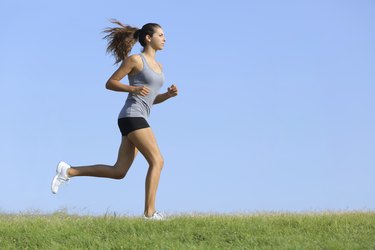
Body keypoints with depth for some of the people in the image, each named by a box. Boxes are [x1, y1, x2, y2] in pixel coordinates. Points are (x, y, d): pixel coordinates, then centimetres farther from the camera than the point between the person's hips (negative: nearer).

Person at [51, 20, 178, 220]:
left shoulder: (157, 65, 20)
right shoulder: (134, 59, -4)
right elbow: (110, 83, -3)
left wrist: (169, 94, 5)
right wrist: (133, 88, -18)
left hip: (137, 120, 9)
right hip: (132, 117, -9)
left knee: (118, 172, 5)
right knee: (157, 161, -14)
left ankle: (68, 171, 8)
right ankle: (150, 212, -14)